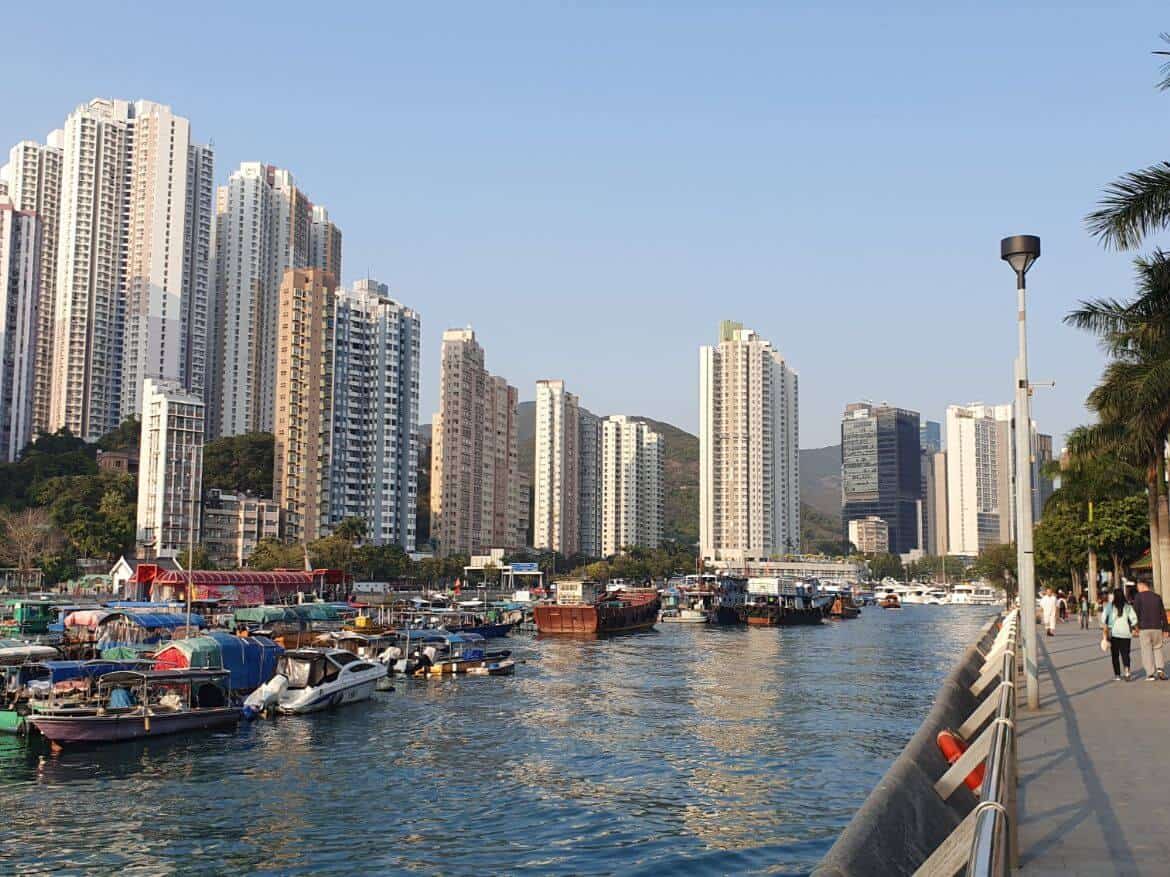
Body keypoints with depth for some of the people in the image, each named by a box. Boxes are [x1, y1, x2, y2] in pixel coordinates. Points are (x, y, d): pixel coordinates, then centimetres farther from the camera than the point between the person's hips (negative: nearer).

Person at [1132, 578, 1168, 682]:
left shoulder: (1139, 596, -4)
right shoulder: (1157, 597, 8)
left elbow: (1136, 613, -11)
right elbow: (1163, 614, 9)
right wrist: (1165, 629, 13)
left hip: (1144, 629, -3)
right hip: (1157, 628, 4)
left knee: (1147, 651, 2)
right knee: (1157, 648, 17)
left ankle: (1150, 674, -1)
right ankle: (1160, 669, -1)